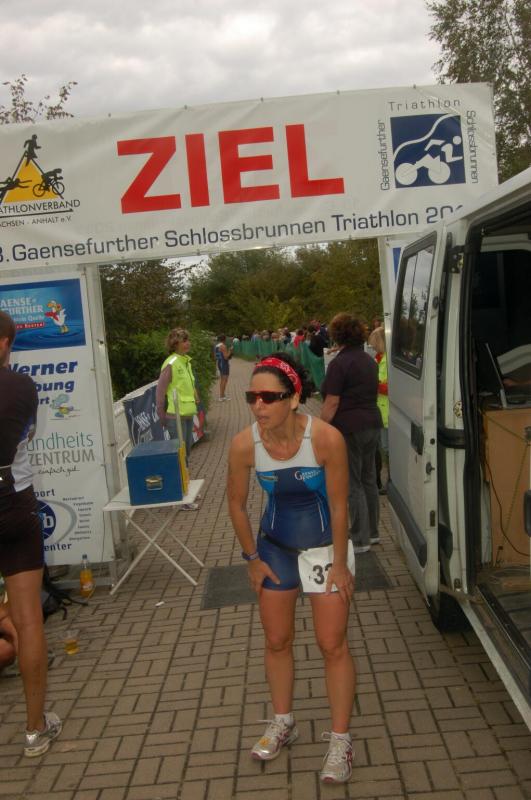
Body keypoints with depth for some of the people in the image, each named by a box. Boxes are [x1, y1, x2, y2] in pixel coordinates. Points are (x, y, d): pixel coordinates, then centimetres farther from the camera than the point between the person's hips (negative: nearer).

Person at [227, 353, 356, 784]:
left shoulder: (326, 438, -29)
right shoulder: (244, 444, -21)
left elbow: (339, 506, -18)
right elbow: (237, 504, -4)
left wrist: (340, 564, -12)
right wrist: (252, 559, 2)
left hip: (325, 545, -3)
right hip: (276, 547, 3)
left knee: (333, 644, 2)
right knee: (277, 641, 15)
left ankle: (340, 740, 19)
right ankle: (284, 722, 37)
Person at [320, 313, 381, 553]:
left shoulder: (339, 363, -13)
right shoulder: (369, 361, 13)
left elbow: (332, 403, -16)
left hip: (348, 429, -8)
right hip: (373, 425, 9)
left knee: (353, 485, -1)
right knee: (369, 479, 16)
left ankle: (360, 540, 5)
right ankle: (372, 532, 26)